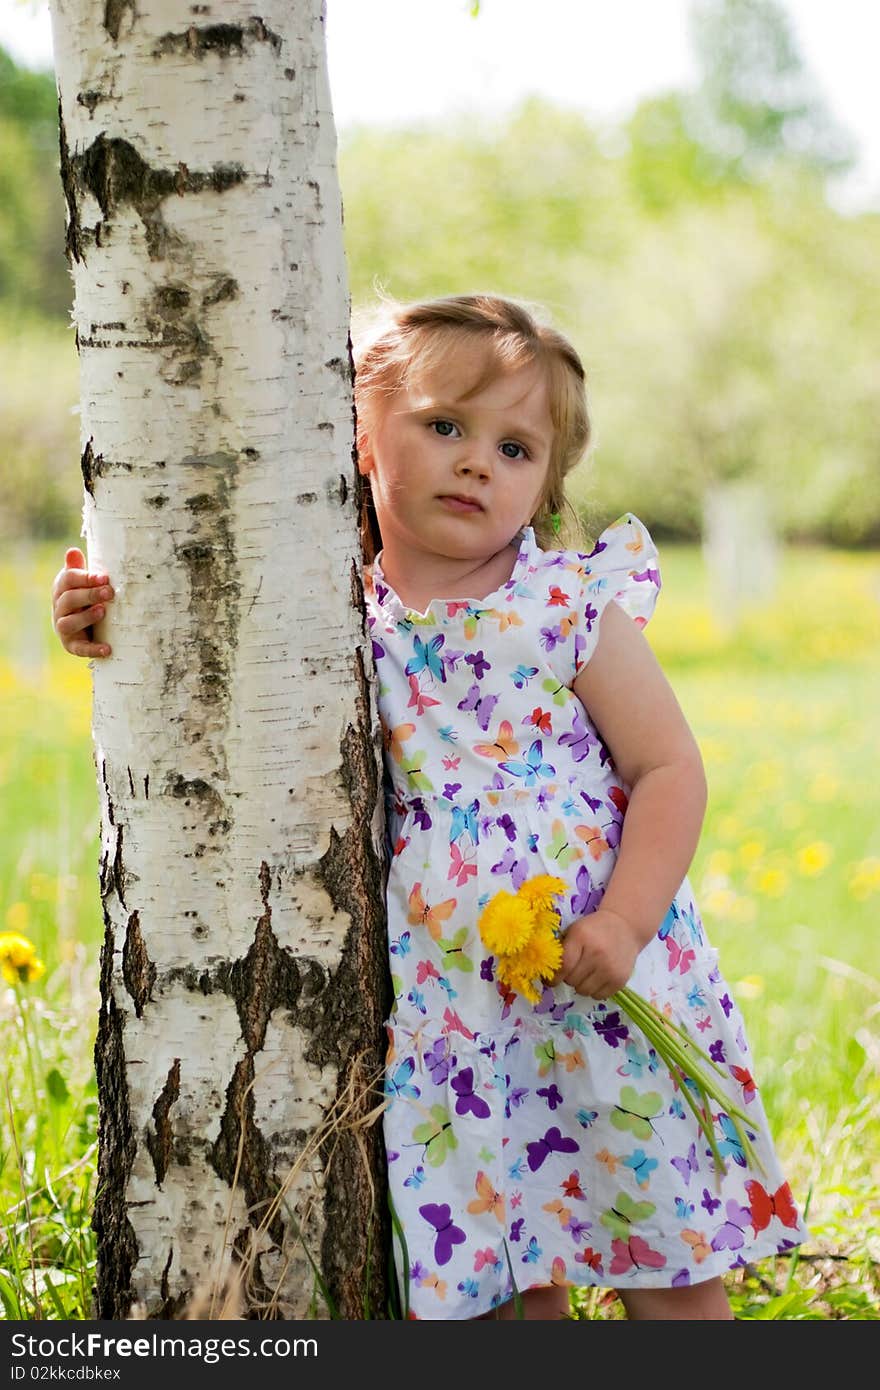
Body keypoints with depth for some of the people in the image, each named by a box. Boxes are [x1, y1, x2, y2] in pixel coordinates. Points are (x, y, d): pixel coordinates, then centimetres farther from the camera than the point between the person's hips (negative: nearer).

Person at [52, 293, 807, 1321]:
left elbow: (670, 770, -6)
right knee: (493, 1264, 10)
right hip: (446, 1015, 2)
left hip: (602, 991, -2)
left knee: (669, 1271, 6)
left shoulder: (572, 608, -5)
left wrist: (624, 922, -17)